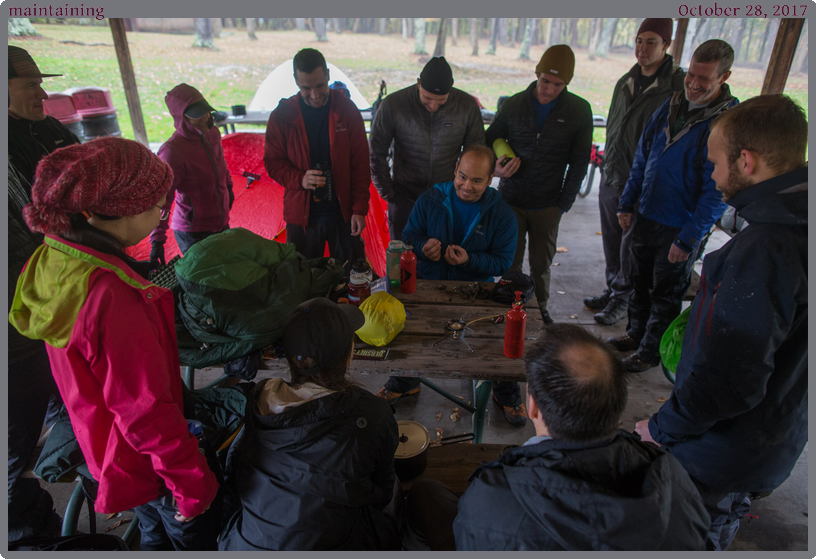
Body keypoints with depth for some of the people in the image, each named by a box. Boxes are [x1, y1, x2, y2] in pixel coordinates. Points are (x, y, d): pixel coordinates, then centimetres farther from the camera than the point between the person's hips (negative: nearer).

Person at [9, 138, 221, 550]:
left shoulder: (55, 258, -8)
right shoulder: (112, 297, -37)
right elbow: (147, 413, -30)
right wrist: (193, 486, -18)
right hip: (144, 462, -8)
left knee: (155, 532, 30)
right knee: (196, 536, 17)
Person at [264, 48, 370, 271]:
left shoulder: (347, 110, -3)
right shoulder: (282, 116, -4)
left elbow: (361, 163, -1)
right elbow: (273, 162, 1)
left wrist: (359, 209, -6)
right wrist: (300, 179, -20)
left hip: (343, 213, 0)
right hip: (301, 214, 0)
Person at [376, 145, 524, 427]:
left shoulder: (502, 214, -2)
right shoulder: (429, 200, 0)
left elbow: (503, 262, -3)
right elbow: (409, 235, 7)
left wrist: (470, 259, -22)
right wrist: (422, 245, -18)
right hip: (428, 282, 1)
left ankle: (506, 391, 13)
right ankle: (404, 381, 11)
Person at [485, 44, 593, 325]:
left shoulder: (579, 111, -3)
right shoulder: (513, 105, -2)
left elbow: (579, 162, 1)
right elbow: (489, 142, 9)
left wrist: (564, 204, -3)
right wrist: (495, 166, -14)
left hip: (548, 206, 0)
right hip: (510, 201, 0)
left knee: (541, 264, 11)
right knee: (510, 263, 8)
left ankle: (539, 308, 32)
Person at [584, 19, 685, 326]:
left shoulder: (679, 87, -12)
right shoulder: (626, 81, 9)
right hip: (611, 178, 6)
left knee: (630, 246, 5)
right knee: (611, 241, 16)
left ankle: (622, 299, 22)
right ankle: (612, 289, 34)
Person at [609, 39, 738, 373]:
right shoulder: (671, 106, 3)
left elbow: (717, 191, -18)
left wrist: (689, 239, -19)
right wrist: (627, 203, 9)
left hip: (681, 228, -6)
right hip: (647, 217, 6)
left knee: (666, 294, 10)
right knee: (640, 282, 20)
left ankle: (650, 351, 27)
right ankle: (635, 334, 40)